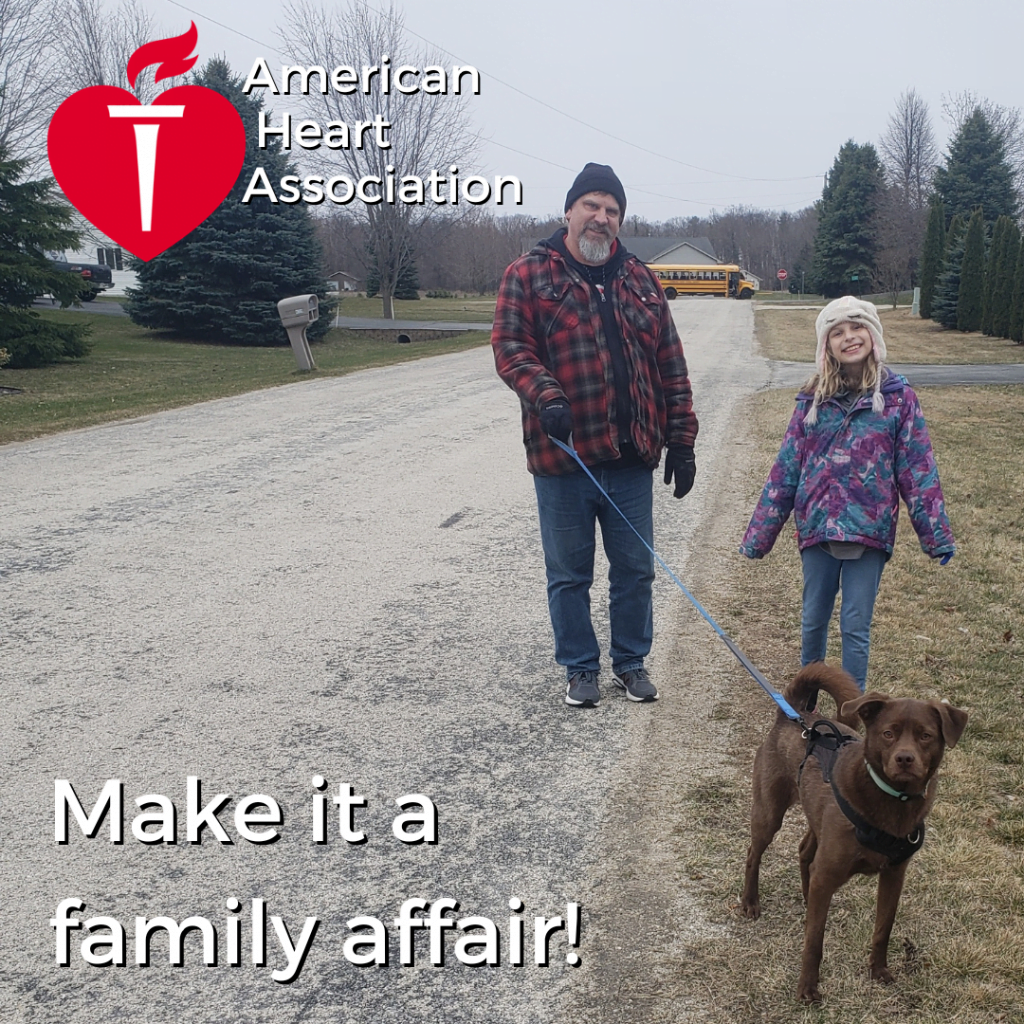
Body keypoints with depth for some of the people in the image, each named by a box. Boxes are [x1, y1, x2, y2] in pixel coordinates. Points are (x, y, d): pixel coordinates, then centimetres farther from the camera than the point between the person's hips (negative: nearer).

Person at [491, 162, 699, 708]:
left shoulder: (639, 282, 11)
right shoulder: (529, 275, 0)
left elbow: (671, 367, 10)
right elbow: (509, 345, -9)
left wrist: (681, 440, 5)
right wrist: (543, 394, -27)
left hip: (632, 458, 3)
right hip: (562, 457, -3)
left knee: (635, 569, 12)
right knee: (569, 574, 10)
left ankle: (631, 662, 31)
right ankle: (580, 668, 26)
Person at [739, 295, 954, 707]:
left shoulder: (898, 398, -3)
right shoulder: (813, 400, 3)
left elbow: (917, 470, -2)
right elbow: (786, 468, 6)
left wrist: (936, 534, -6)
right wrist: (759, 534, 5)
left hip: (869, 530, -2)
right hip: (817, 528, 3)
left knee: (856, 626, 3)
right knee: (813, 620, 15)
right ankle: (805, 698, 35)